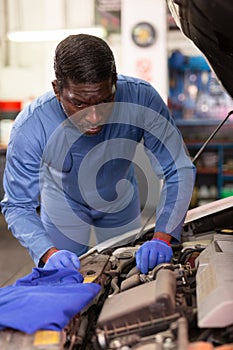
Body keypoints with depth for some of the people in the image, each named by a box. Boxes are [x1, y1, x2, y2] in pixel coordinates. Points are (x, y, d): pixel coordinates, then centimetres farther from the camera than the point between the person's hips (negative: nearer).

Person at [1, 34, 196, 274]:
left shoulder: (142, 99, -36)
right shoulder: (30, 127, -36)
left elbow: (180, 171, -29)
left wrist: (162, 239, -42)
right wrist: (48, 252, -45)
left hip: (120, 201, 2)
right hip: (63, 203, -1)